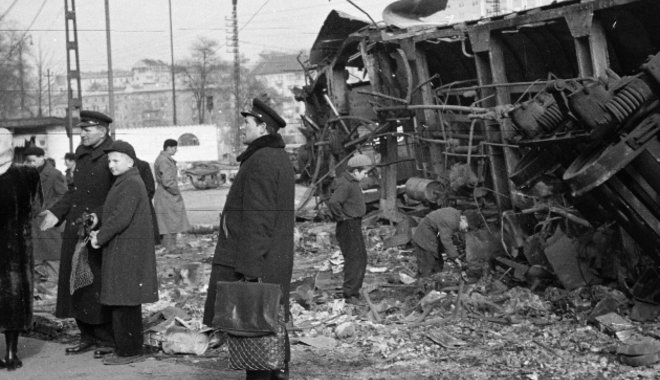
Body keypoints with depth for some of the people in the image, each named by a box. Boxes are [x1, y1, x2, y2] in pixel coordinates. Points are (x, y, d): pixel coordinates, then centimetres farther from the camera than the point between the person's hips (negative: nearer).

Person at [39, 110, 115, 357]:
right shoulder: (81, 153, 12)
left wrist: (98, 216, -24)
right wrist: (57, 212, 12)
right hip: (75, 229, 8)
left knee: (99, 285, -1)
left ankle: (107, 339, 12)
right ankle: (88, 336, 25)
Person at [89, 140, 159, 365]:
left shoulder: (131, 184, -15)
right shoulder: (125, 182, 18)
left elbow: (121, 218, -22)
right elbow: (114, 214, 20)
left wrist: (100, 238, -13)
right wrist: (100, 233, 5)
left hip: (126, 252, -10)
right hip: (125, 251, 10)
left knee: (123, 302, -6)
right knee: (128, 302, 14)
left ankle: (128, 351, -2)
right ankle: (130, 347, 21)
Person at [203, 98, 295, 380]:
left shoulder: (260, 161, -16)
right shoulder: (281, 159, 16)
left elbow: (258, 219, -22)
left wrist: (248, 266, -22)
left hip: (254, 263, -10)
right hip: (277, 263, 10)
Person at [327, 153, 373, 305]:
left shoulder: (352, 182, 13)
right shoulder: (345, 185, -20)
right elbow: (333, 202, -34)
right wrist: (341, 217, -21)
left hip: (355, 226, 11)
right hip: (349, 227, -11)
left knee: (361, 258, 15)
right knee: (355, 259, -11)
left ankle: (352, 292, 24)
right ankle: (350, 294, -8)